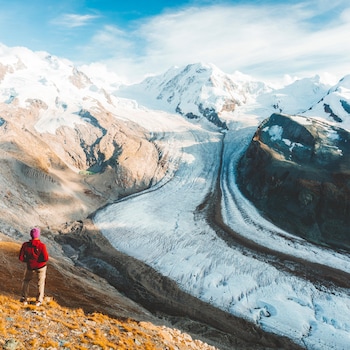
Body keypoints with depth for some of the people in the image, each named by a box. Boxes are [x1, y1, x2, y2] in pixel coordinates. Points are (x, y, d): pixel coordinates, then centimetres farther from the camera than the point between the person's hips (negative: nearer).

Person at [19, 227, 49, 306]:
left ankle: (24, 299, 25)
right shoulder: (42, 245, -21)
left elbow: (21, 257, -8)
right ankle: (39, 301, 17)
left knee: (26, 281, 26)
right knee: (41, 283, 15)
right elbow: (46, 258, -20)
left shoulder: (25, 245, -14)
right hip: (41, 267, -2)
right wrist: (40, 260, 1)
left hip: (30, 267, 2)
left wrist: (27, 260, 11)